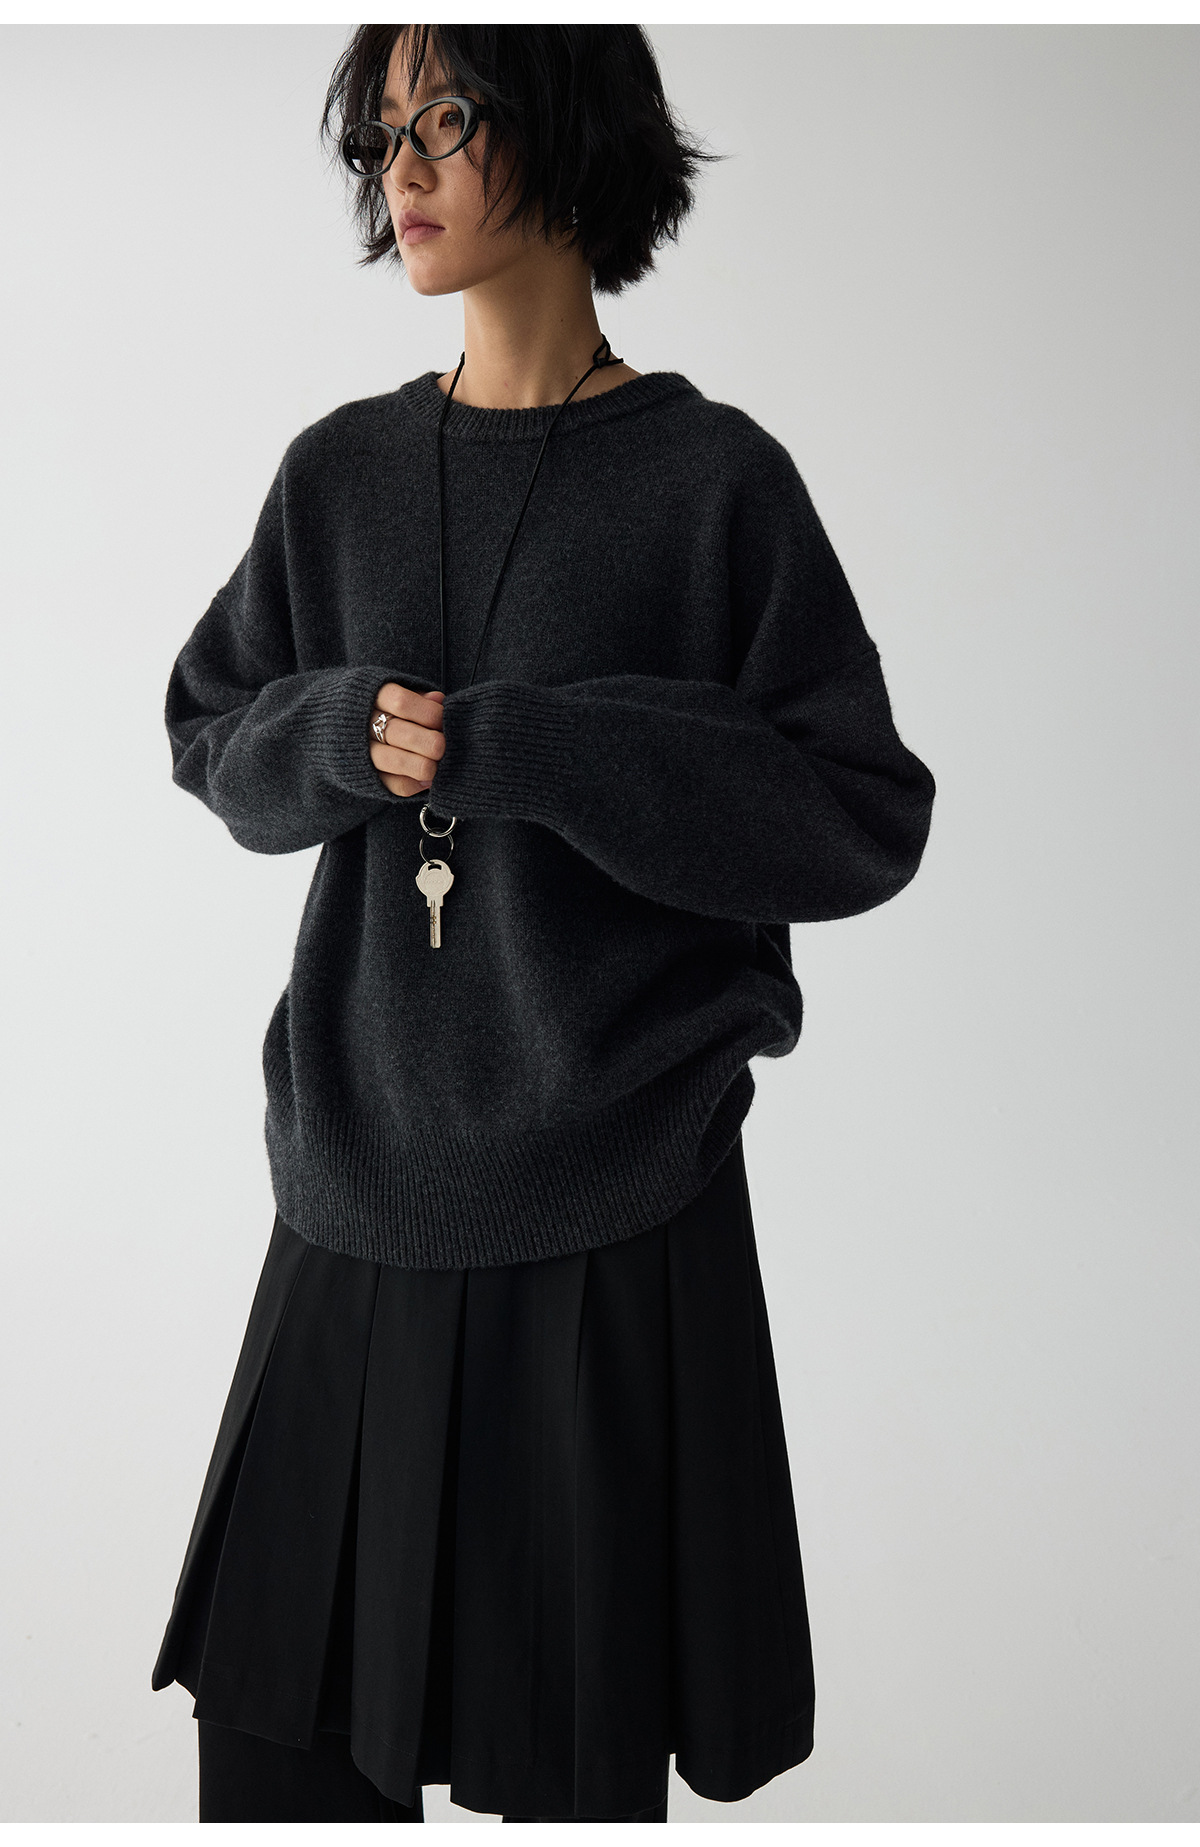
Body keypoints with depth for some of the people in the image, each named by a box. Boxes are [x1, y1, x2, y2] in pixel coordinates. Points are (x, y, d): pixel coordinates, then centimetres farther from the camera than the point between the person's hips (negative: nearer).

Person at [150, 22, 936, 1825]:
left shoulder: (713, 480, -4)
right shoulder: (341, 474, 8)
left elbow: (864, 817, -7)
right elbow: (211, 732, 15)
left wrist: (541, 754, -17)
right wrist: (338, 732, -7)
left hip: (614, 1216, -3)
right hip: (361, 1184, 4)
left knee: (579, 1746, 8)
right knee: (269, 1731, 11)